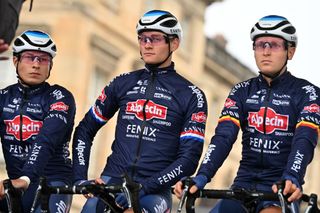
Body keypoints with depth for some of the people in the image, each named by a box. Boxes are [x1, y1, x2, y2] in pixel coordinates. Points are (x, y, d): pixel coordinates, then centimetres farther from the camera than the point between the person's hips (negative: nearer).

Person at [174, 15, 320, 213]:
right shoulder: (242, 92, 8)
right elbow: (223, 137, -5)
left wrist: (291, 179, -39)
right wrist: (201, 176, -24)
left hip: (281, 190, -4)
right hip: (244, 184, 4)